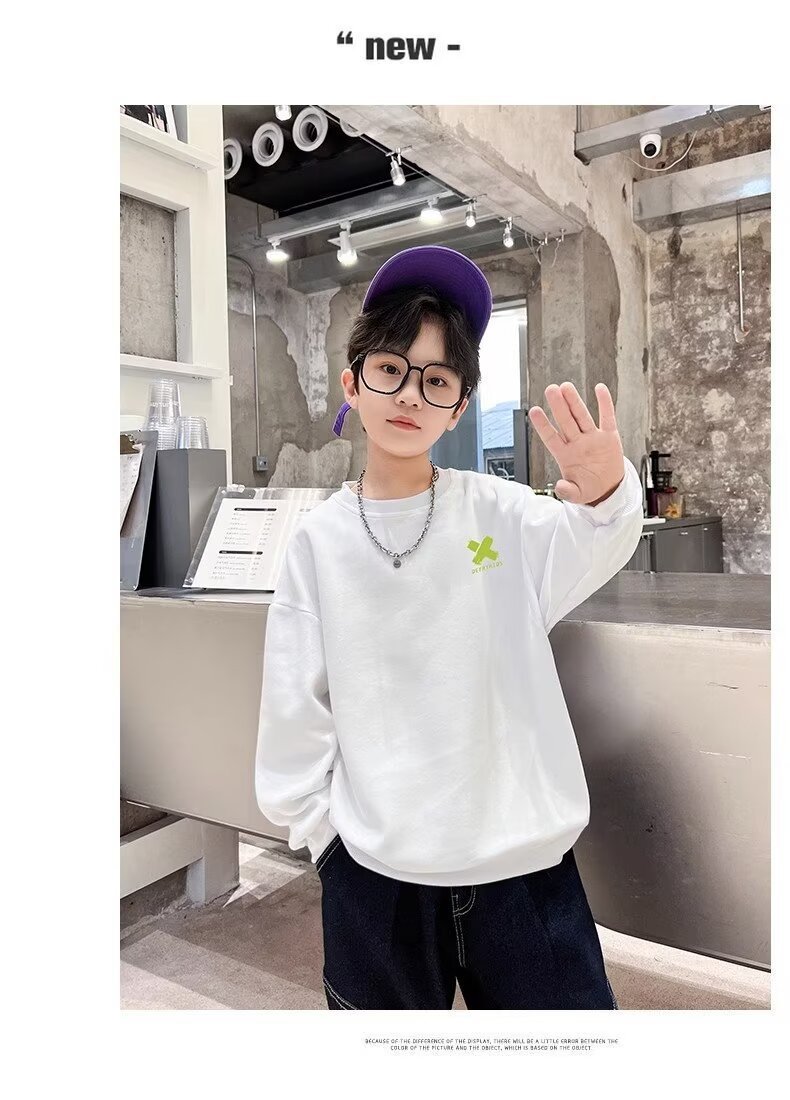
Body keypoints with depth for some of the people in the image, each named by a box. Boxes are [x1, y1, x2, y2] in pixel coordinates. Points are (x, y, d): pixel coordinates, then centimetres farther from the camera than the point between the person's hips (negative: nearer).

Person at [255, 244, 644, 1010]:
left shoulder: (500, 510, -5)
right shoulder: (319, 539, -3)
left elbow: (589, 554, -25)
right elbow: (294, 711, 2)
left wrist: (606, 493, -44)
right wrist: (324, 833, 2)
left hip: (525, 861, 0)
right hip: (374, 874, 1)